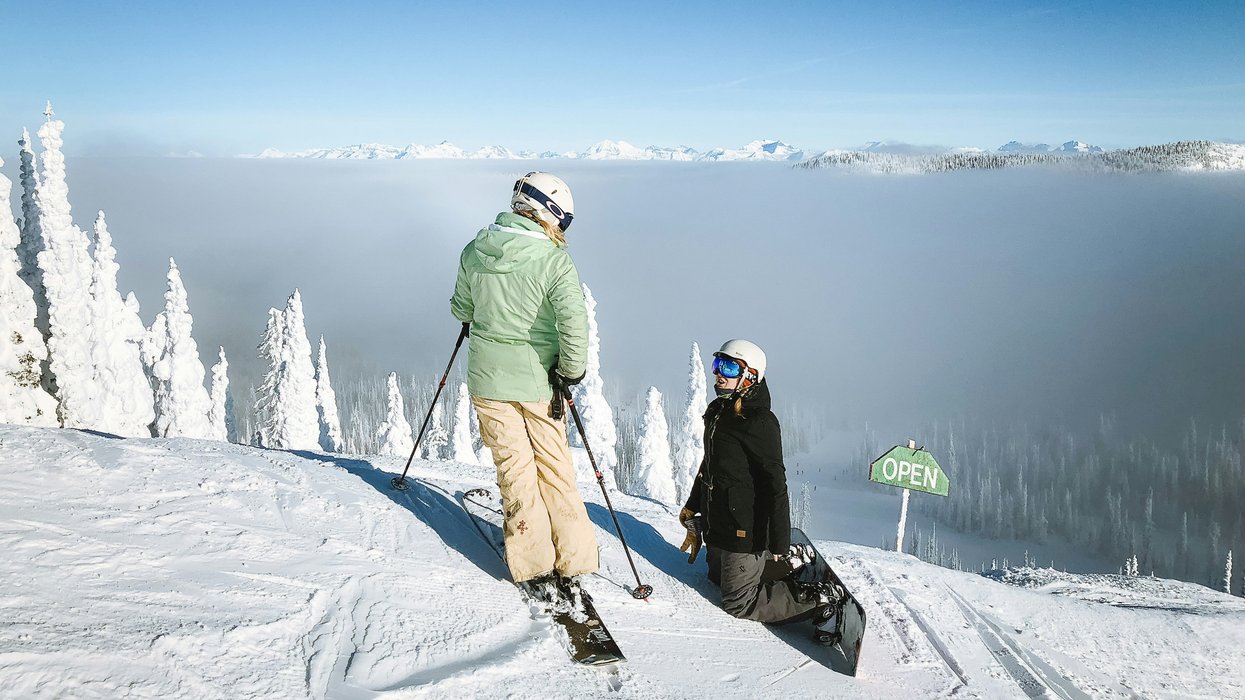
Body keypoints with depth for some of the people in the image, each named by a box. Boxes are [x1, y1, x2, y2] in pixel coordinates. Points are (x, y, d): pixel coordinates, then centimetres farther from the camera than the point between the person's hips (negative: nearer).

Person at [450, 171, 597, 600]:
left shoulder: (474, 252, -3)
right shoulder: (553, 261, -16)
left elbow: (461, 310, 9)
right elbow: (574, 323, -24)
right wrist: (571, 372, -9)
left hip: (488, 379, 2)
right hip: (538, 380, -2)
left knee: (514, 469, 9)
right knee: (555, 469, 11)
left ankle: (535, 569, 11)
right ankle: (572, 566, 17)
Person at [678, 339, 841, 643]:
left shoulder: (759, 422, -21)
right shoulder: (717, 413, 7)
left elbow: (775, 485, -23)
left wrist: (779, 542, -24)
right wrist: (693, 505, 28)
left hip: (745, 530, -9)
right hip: (717, 524, 9)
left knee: (738, 603, -3)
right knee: (718, 577, 25)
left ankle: (816, 601, 6)